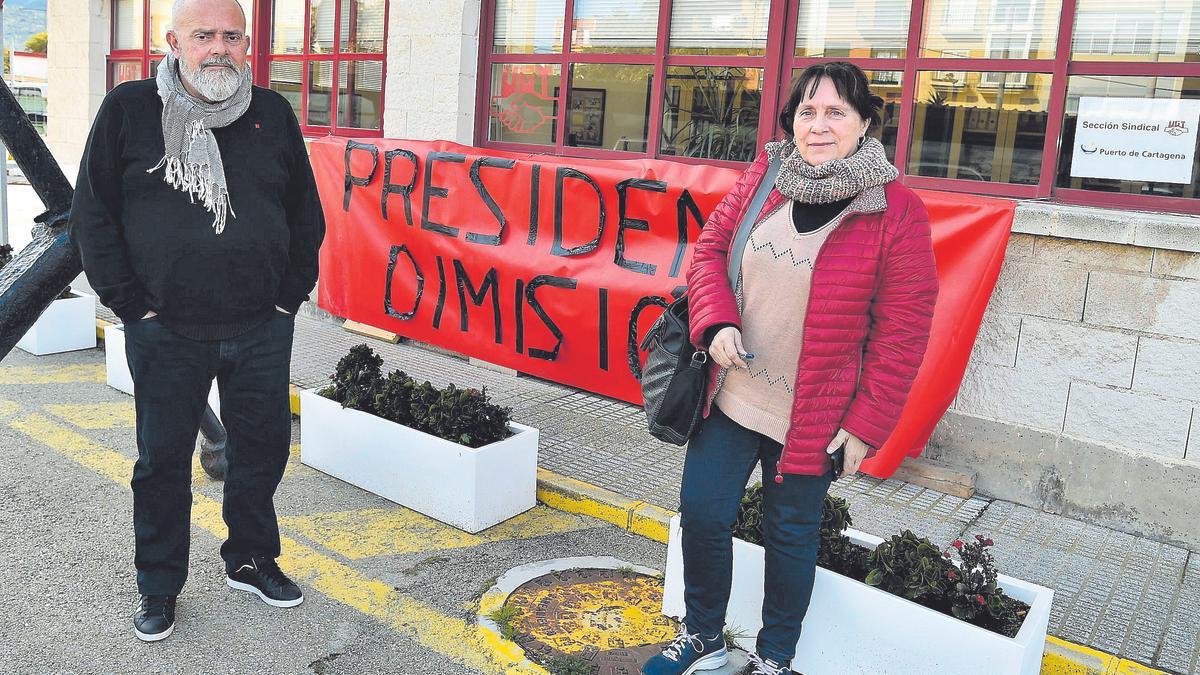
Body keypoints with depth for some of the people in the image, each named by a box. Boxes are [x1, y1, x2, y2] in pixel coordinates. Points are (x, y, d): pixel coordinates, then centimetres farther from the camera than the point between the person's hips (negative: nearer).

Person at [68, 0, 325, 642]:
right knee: (163, 457, 9)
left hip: (261, 330, 3)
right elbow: (92, 215, 0)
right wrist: (132, 301, -5)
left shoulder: (273, 115, 6)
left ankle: (251, 559, 34)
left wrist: (290, 295, 4)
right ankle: (158, 587, 28)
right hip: (165, 333, -2)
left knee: (264, 445, 13)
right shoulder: (129, 109, -1)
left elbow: (306, 214, 11)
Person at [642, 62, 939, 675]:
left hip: (810, 418, -4)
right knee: (701, 514, 10)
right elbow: (711, 247, 7)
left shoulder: (897, 213, -13)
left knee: (790, 536, 12)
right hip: (729, 398, 4)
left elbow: (903, 330, -10)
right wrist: (717, 322, -11)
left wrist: (866, 424, -10)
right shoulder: (764, 177, 0)